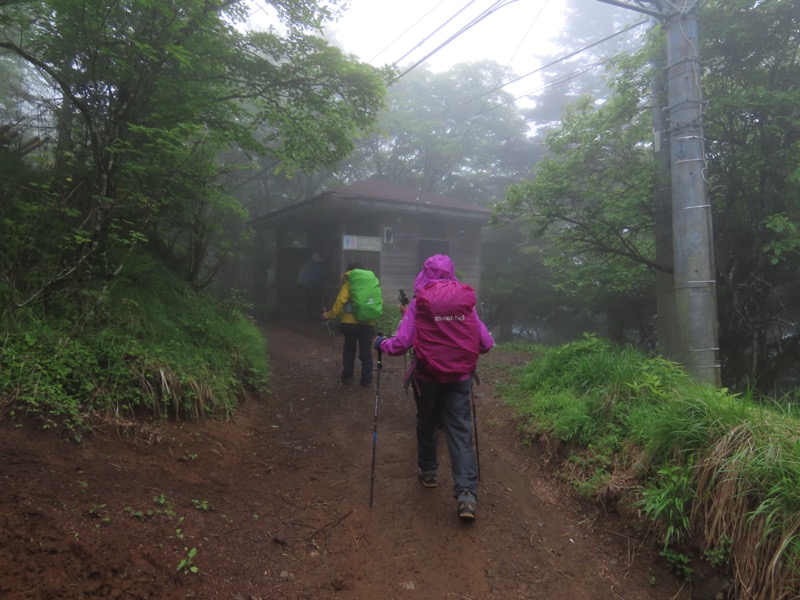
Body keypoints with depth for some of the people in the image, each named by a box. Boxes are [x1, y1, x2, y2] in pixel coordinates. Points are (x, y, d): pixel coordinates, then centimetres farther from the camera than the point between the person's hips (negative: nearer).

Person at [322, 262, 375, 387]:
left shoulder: (349, 283, 0)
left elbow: (341, 300, -10)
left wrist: (331, 314, -4)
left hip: (350, 322, -2)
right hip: (368, 323, 2)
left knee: (349, 349, 16)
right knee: (366, 352, 9)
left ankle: (347, 376, 19)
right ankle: (367, 379, 10)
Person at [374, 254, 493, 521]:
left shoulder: (419, 303, -9)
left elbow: (401, 343, -15)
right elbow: (486, 343, 0)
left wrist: (382, 344, 5)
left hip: (427, 376, -1)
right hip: (459, 378, 1)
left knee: (427, 424, 21)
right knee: (460, 431, 3)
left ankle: (427, 473, 38)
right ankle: (467, 494, -7)